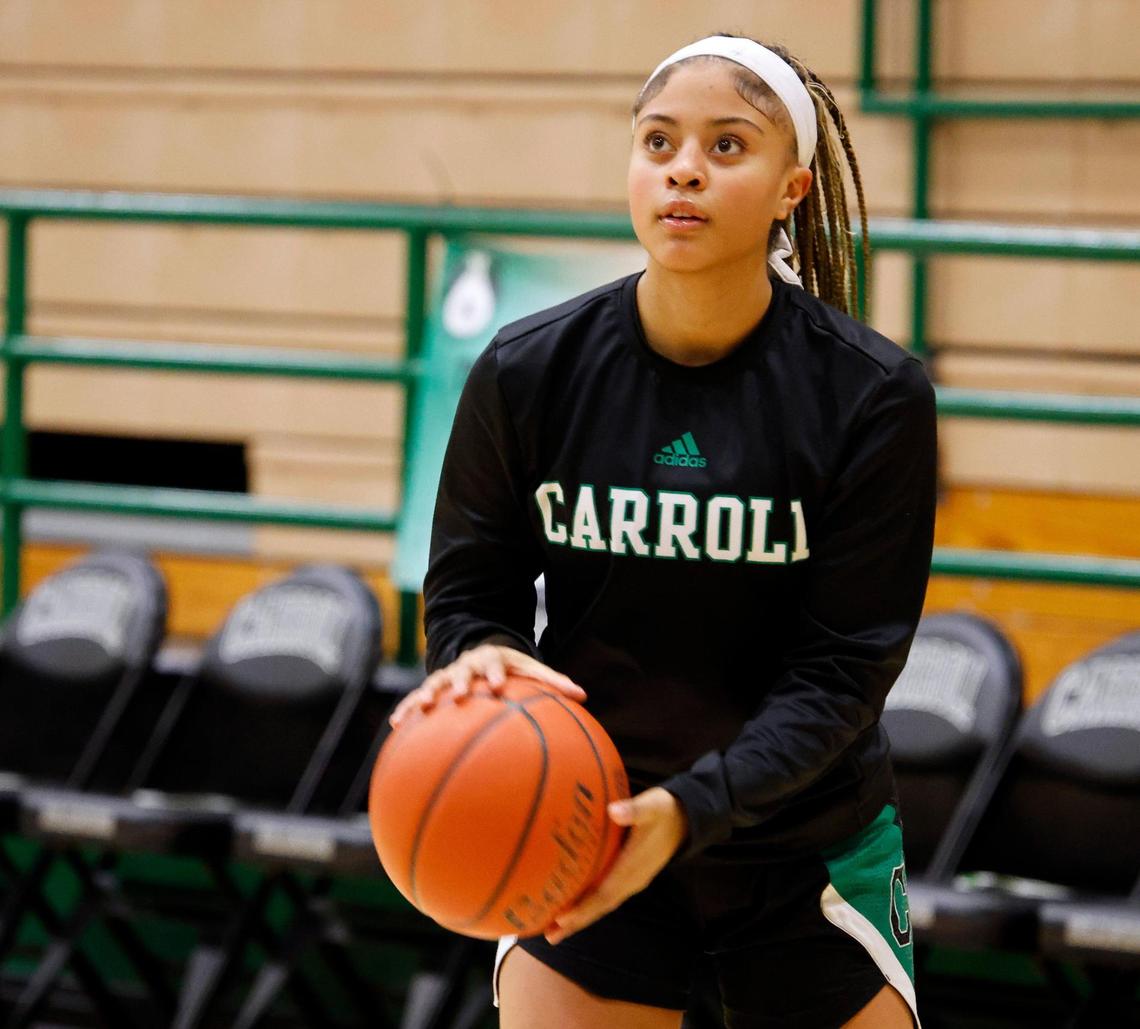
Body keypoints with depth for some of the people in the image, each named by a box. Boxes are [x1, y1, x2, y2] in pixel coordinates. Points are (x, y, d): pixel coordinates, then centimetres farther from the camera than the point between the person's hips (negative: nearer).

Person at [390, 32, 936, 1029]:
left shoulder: (873, 396, -14)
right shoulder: (527, 373, -9)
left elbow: (844, 668, -16)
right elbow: (469, 591, -1)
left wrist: (690, 807, -30)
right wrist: (483, 660, -27)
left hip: (807, 847, 0)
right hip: (583, 834, 1)